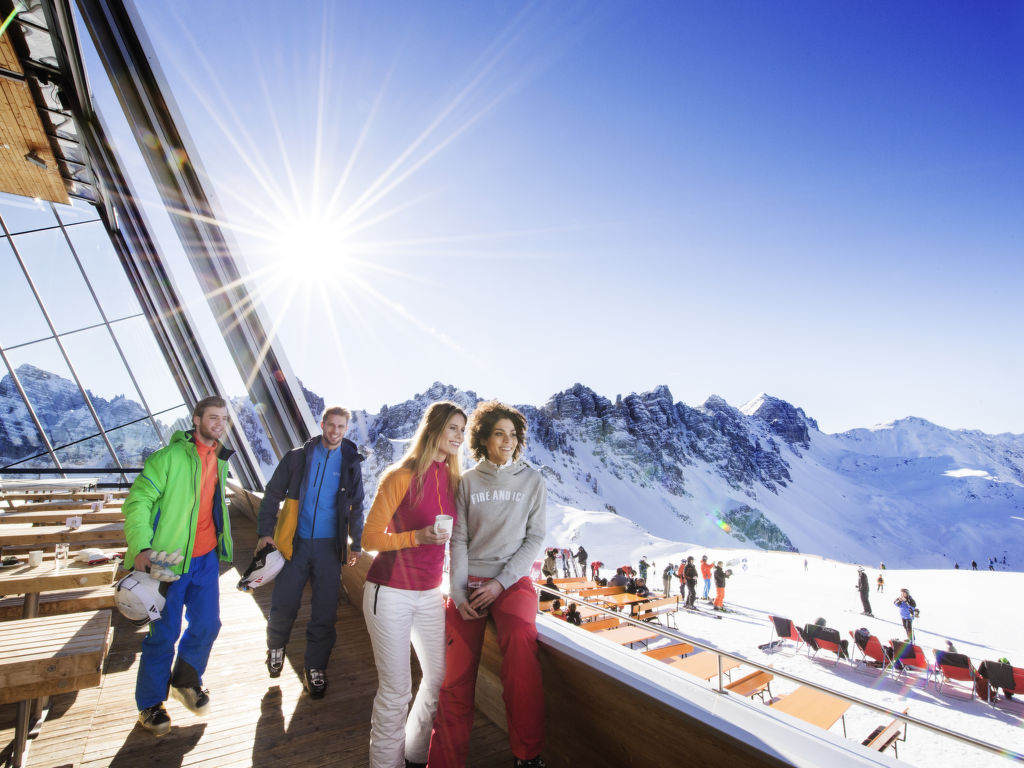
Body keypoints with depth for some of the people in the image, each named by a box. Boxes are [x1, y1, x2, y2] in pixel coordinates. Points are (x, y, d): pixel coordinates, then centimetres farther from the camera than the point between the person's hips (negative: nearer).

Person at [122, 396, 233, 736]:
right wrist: (141, 548, -26)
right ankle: (151, 703, 29)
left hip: (207, 558, 6)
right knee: (164, 632, 7)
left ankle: (186, 679, 37)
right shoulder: (170, 457, -14)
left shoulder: (220, 460, 8)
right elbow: (138, 501, -16)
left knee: (207, 624, 11)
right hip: (170, 560, -6)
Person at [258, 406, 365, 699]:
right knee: (283, 605, 7)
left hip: (329, 546, 1)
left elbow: (356, 507, 10)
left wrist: (356, 543, 5)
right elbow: (272, 495, 4)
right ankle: (276, 646, 38)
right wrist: (266, 532, -5)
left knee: (325, 612, 4)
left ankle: (315, 667, 23)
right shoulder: (297, 457, 1)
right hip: (295, 543, 0)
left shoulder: (350, 462, 4)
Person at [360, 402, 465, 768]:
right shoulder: (401, 476, -15)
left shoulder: (452, 479, 3)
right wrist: (417, 537, -25)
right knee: (396, 689, 3)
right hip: (390, 593, -6)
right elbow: (370, 538, -12)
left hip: (429, 593, 6)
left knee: (439, 676, 14)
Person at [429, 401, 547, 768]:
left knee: (521, 638, -29)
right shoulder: (468, 482, 6)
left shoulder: (533, 480, 3)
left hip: (512, 580, -2)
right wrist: (458, 593, -8)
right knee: (455, 679, -3)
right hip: (469, 582, 2)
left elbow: (534, 538, 0)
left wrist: (500, 582, -11)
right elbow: (459, 539, 3)